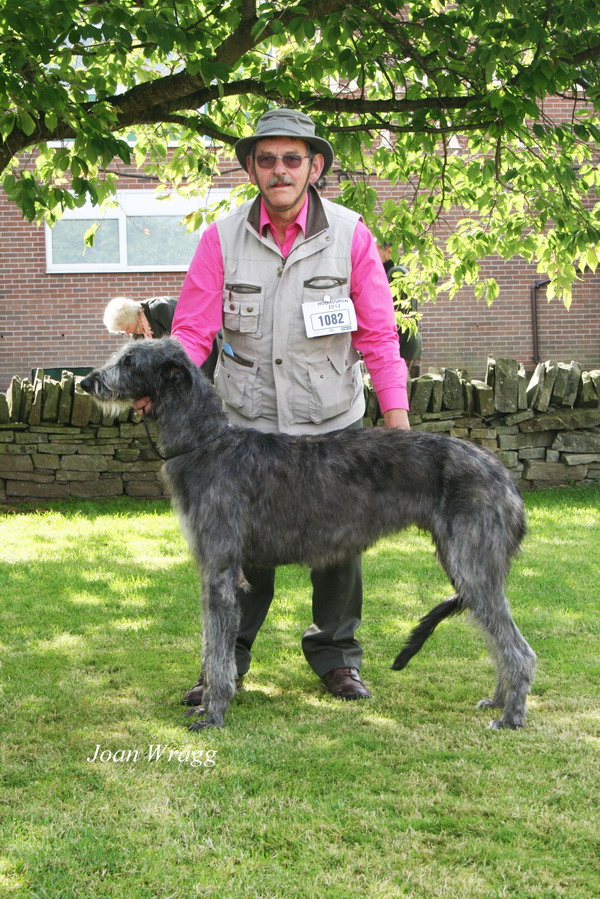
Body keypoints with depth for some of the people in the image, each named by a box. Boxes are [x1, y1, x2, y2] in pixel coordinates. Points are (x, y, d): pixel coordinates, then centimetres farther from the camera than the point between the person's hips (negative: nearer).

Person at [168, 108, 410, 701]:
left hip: (332, 426, 1)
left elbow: (378, 335, -2)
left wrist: (398, 420, -7)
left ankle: (336, 657, 25)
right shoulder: (222, 239, -4)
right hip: (246, 425, 0)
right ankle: (226, 662, 18)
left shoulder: (351, 236, -3)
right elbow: (192, 329, -4)